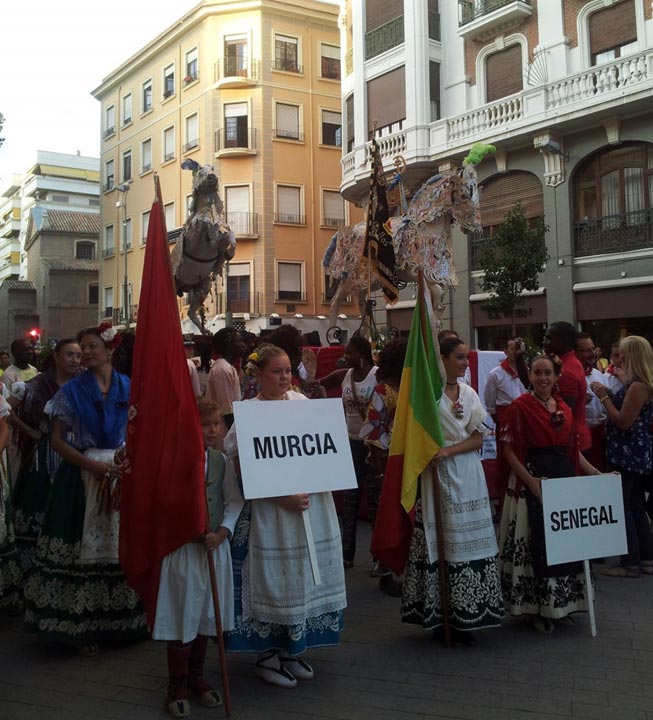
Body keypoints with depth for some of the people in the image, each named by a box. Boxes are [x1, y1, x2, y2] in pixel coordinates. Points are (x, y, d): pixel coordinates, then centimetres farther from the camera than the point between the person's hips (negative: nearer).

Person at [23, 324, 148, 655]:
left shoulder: (129, 388, 7)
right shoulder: (72, 390, 2)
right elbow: (57, 440, -1)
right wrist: (92, 465, -12)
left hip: (122, 475, 2)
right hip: (81, 478, -1)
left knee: (120, 548, 4)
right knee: (82, 549, -2)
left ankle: (121, 621, 17)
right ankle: (82, 627, 9)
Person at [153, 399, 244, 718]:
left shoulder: (221, 460, 1)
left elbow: (235, 500, 0)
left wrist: (222, 533, -11)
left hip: (216, 546, 4)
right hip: (184, 546, -4)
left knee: (205, 615, 15)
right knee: (183, 617, 4)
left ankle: (197, 678, 33)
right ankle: (177, 687, 22)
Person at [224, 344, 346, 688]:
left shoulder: (302, 402, 6)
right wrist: (284, 496, -20)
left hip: (312, 501, 5)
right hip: (272, 506, -5)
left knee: (306, 576, 12)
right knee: (275, 577, 3)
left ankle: (293, 649, 30)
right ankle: (268, 654, 22)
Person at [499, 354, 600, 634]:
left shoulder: (564, 409, 12)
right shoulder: (520, 406, -6)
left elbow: (572, 449, 17)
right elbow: (509, 449, -10)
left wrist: (595, 472, 8)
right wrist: (530, 480, -19)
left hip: (565, 478, 5)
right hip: (533, 480, -5)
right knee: (538, 544, -1)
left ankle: (561, 605, 23)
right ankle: (538, 609, 13)